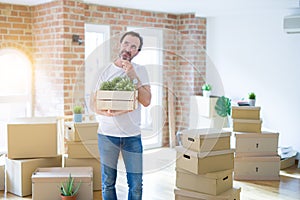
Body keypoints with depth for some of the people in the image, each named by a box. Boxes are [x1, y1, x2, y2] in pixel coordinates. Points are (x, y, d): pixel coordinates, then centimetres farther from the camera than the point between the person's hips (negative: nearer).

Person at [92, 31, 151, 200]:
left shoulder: (140, 71, 4)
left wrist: (133, 76, -16)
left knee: (136, 185, 4)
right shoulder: (105, 71, 2)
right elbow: (96, 105, -1)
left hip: (133, 135, 0)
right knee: (108, 184, 8)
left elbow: (146, 101, -9)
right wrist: (110, 112, -22)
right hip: (107, 134, 0)